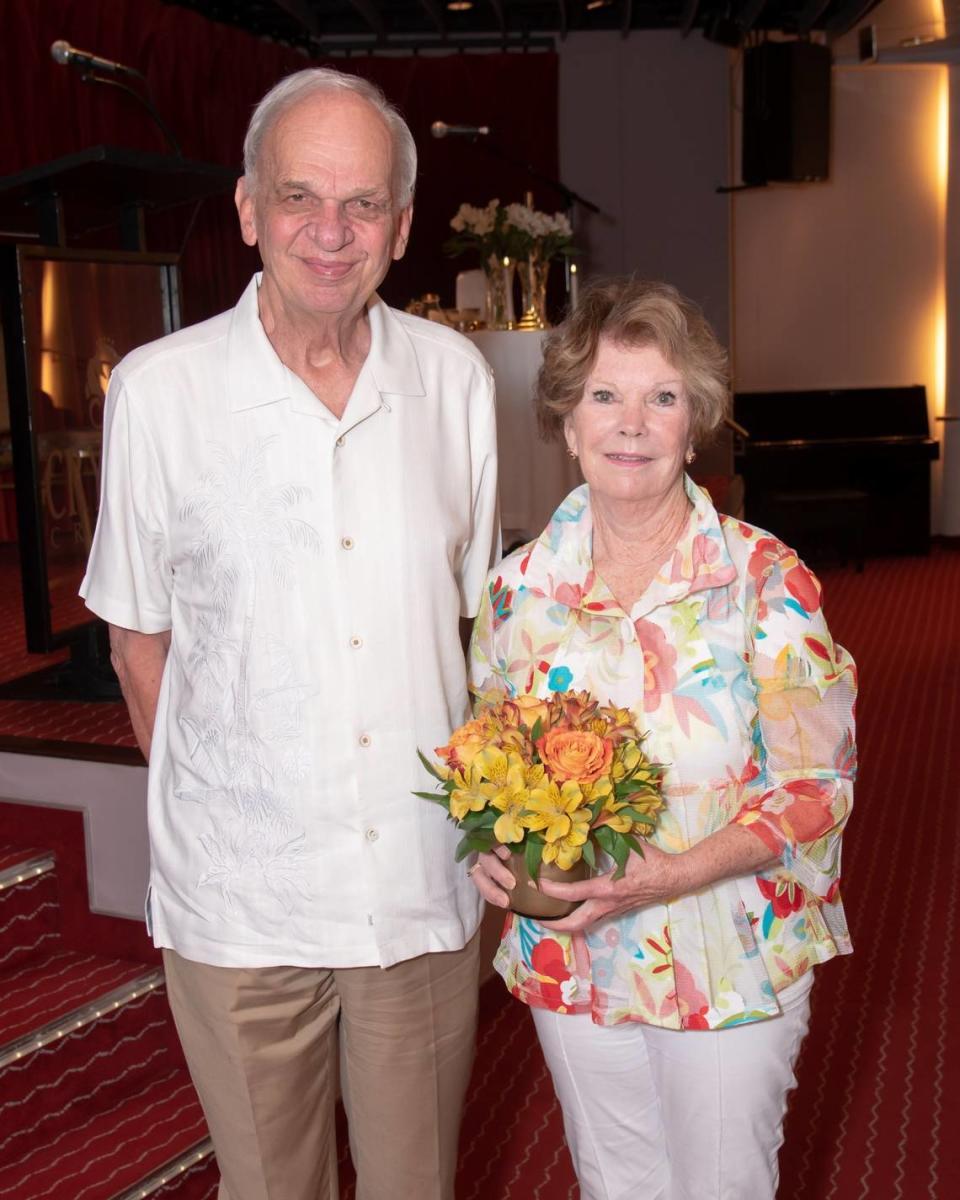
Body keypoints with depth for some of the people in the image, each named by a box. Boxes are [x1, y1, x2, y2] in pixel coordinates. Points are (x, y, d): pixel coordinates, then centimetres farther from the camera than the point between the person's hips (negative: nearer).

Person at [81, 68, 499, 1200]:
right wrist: (203, 812, -1)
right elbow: (140, 637, 1)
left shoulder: (453, 376, 0)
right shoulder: (158, 388, -7)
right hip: (239, 896, -1)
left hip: (423, 882, 2)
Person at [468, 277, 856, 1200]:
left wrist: (676, 873, -24)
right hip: (570, 964, 3)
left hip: (730, 971, -3)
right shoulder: (520, 585, -4)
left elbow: (817, 784, -12)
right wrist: (491, 842, -12)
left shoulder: (764, 579, -14)